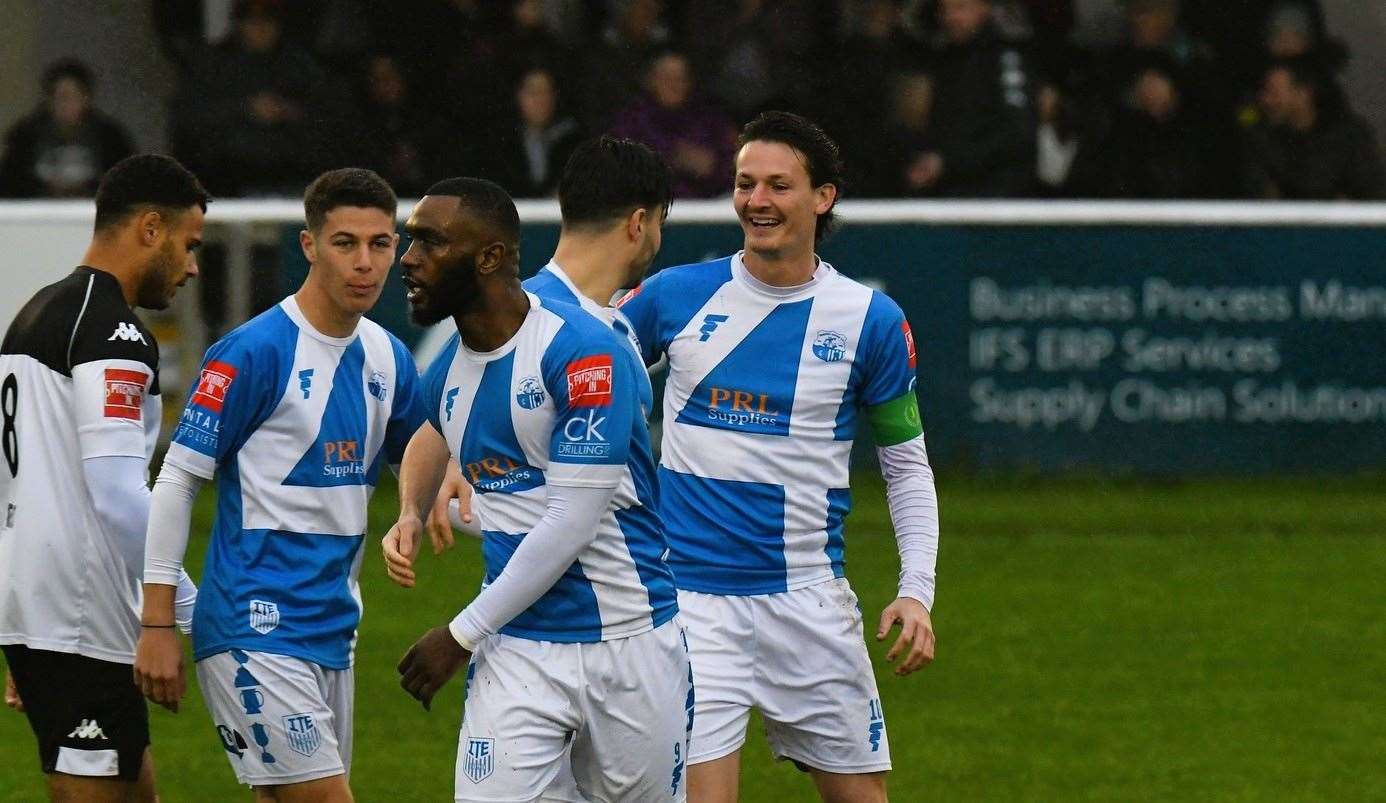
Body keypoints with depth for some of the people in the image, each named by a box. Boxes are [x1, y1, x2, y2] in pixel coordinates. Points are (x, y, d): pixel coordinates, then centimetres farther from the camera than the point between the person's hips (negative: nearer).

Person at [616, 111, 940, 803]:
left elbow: (907, 464, 8)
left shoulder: (871, 319, 0)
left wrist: (917, 590, -2)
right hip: (693, 602, -1)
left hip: (810, 600, 1)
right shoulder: (676, 296, 0)